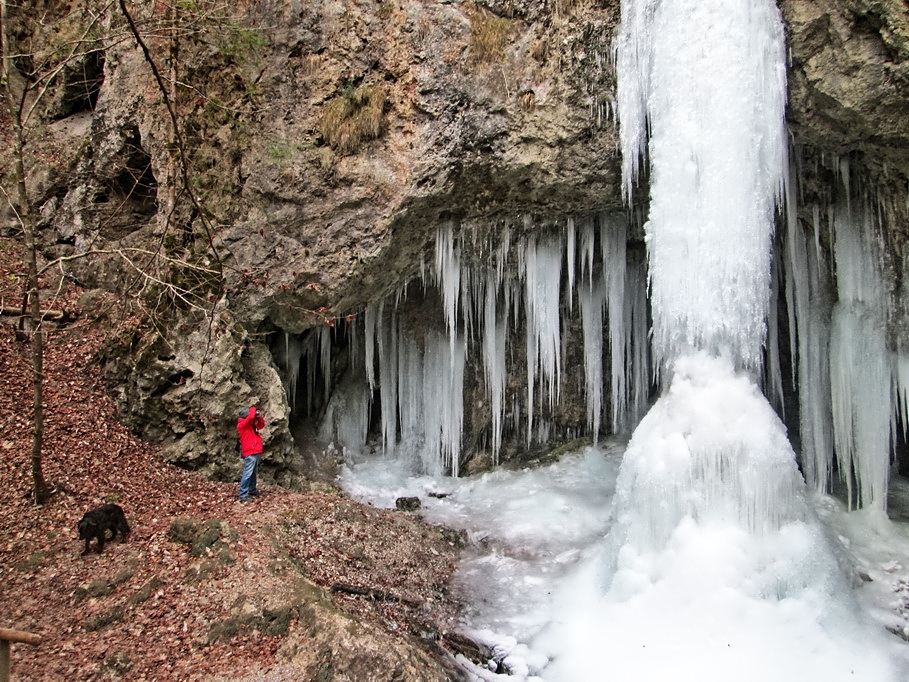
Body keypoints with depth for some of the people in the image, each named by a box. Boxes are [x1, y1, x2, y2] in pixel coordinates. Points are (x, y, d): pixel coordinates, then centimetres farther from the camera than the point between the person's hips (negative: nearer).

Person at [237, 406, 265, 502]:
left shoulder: (251, 423, 15)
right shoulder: (242, 424, -12)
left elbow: (261, 425, 24)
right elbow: (251, 417, -27)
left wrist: (259, 416, 6)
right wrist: (253, 409, -8)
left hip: (256, 452, 9)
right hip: (250, 453, -9)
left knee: (253, 473, 15)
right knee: (247, 474, -10)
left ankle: (252, 490, 25)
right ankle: (243, 495, -9)